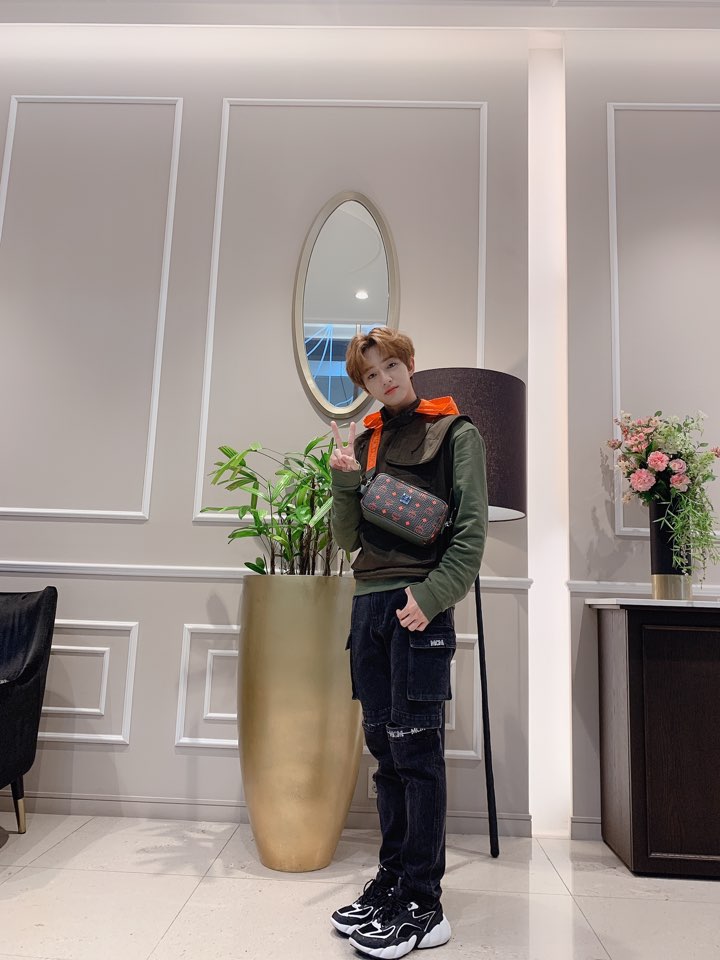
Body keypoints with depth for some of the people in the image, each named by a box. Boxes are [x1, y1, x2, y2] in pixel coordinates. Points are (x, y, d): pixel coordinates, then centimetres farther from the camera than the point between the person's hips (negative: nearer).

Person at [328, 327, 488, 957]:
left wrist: (434, 594, -17)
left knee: (415, 747, -3)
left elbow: (471, 530, -6)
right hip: (369, 603, 5)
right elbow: (348, 538, 14)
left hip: (421, 605, -5)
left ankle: (423, 908, 10)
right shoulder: (366, 441, 16)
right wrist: (346, 482, -2)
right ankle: (393, 880, 25)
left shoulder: (456, 434, 3)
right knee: (384, 745, 11)